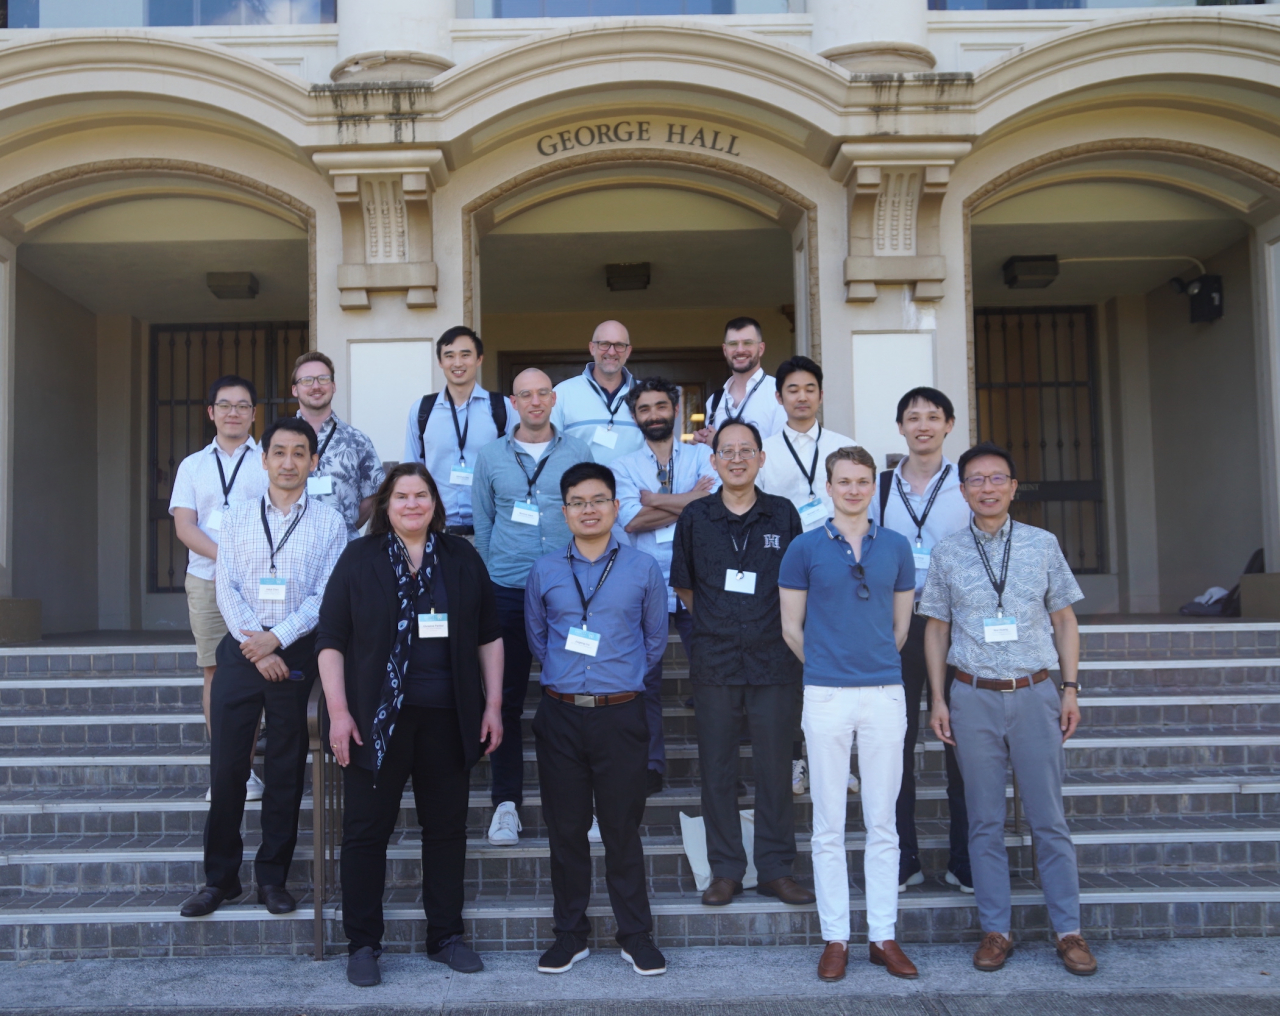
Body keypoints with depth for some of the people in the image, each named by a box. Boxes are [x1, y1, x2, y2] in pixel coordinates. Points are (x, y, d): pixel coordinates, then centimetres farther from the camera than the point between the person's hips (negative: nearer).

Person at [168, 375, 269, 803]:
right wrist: (226, 556, -12)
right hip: (206, 579, 2)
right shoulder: (193, 465, 15)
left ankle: (246, 768, 1)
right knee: (215, 671, 2)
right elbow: (184, 526, 4)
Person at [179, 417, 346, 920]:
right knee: (226, 763, 2)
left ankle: (273, 877, 17)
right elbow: (227, 588, 3)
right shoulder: (237, 518, 10)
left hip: (296, 652, -1)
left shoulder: (329, 523, 3)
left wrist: (276, 639, -13)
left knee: (286, 770, 5)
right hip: (241, 650, 2)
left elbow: (325, 596, -3)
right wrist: (255, 645, -9)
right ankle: (220, 876, 15)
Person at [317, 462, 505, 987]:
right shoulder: (359, 558, 1)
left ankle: (445, 935, 24)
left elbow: (488, 636, 9)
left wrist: (493, 704, 3)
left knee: (447, 827, 10)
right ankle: (362, 943, 17)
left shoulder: (462, 558, 7)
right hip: (377, 718, -2)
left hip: (449, 719, 2)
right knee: (366, 830, 4)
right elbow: (331, 639, -1)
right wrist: (338, 711, -9)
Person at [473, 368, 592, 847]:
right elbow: (482, 523, 12)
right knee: (506, 697, 1)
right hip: (508, 592, 0)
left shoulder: (578, 453, 7)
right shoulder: (491, 456, 8)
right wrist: (486, 583, 8)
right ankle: (506, 802, 8)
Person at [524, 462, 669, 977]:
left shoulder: (643, 569, 3)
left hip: (620, 715, -1)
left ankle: (636, 934, 17)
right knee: (565, 827, 7)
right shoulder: (544, 572, 7)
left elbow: (655, 639, 12)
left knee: (623, 827, 3)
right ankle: (570, 933, 21)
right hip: (560, 715, 2)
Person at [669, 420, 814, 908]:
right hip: (714, 661, 1)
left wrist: (783, 633, 8)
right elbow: (683, 585, 12)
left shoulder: (783, 515, 3)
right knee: (717, 767, 5)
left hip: (773, 659, 0)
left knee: (774, 765, 4)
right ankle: (725, 870, 17)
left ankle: (775, 868, 16)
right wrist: (716, 624, 10)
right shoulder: (695, 517, 3)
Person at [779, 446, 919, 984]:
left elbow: (901, 624, 14)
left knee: (882, 823, 7)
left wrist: (876, 663, 12)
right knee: (829, 825, 4)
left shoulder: (896, 547, 7)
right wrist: (826, 665, 9)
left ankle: (883, 935, 17)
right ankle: (835, 937, 14)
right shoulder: (805, 548, 1)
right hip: (826, 695, -2)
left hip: (885, 693, 2)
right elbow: (791, 626, 6)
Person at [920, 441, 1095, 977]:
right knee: (985, 821, 7)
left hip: (1035, 694, 0)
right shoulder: (946, 552, 3)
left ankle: (1069, 930, 15)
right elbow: (936, 629, 8)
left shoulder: (1043, 544, 3)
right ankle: (995, 930, 17)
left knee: (1049, 818, 4)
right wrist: (938, 699, 3)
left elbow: (1064, 620, 8)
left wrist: (1070, 688, 2)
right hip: (974, 697, 0)